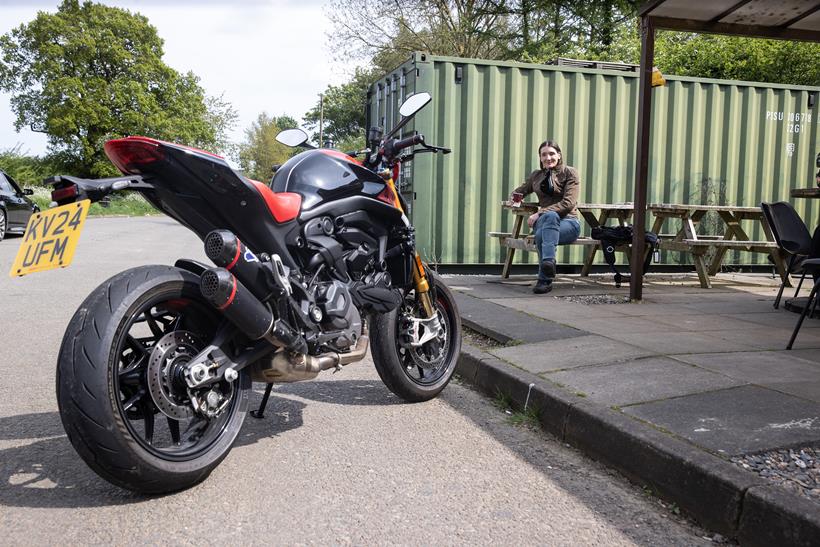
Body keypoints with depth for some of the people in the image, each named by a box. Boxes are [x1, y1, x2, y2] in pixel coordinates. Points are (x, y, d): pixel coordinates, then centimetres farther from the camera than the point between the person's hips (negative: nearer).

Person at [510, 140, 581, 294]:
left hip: (568, 222, -3)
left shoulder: (569, 173, 6)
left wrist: (540, 213, -18)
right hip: (544, 220, 3)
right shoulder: (536, 176, 20)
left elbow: (568, 203, -8)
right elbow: (517, 192, 33)